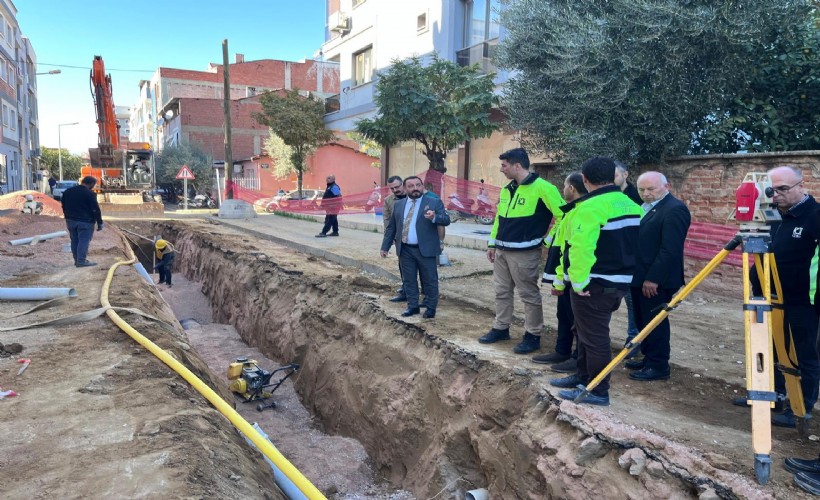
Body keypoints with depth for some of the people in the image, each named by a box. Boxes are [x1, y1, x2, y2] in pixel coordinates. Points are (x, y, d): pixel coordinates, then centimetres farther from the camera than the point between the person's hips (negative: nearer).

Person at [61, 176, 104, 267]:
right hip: (85, 222, -7)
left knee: (74, 240, 14)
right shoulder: (90, 194, -14)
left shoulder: (67, 192, 11)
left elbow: (64, 206, 19)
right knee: (84, 241, -4)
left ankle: (77, 260, 20)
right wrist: (99, 222, -9)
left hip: (71, 220, 8)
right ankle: (81, 261, -6)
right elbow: (96, 209, -14)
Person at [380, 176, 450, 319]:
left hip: (426, 249, -3)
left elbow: (446, 220, -11)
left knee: (429, 280, 4)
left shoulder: (434, 202, -2)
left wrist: (434, 217, -31)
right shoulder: (398, 205, 10)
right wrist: (385, 246, 11)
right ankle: (412, 306, 22)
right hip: (405, 250, 4)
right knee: (409, 280, 10)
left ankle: (431, 307, 17)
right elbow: (391, 227, 14)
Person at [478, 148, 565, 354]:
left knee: (529, 294, 2)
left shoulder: (542, 188, -14)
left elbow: (563, 214, -13)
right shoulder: (507, 189, 12)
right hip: (502, 251, 8)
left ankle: (533, 336, 12)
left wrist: (549, 240, -10)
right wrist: (492, 243, 18)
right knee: (502, 292, 15)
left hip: (524, 252, -8)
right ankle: (500, 328, 28)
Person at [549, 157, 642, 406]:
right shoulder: (631, 206, 9)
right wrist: (622, 272, 20)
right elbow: (630, 244, 14)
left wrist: (578, 282, -18)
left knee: (594, 336, 0)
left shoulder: (590, 208, -19)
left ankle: (598, 391, 9)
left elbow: (580, 249, -25)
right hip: (620, 282, 9)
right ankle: (583, 376, 34)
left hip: (594, 284, -9)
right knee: (590, 330, 22)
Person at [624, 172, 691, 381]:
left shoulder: (674, 209, -16)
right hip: (640, 277, 9)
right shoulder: (645, 207, 14)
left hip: (656, 280, -9)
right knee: (643, 321, 16)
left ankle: (659, 366, 11)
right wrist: (637, 276, 15)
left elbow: (670, 250, -22)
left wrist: (653, 278, -22)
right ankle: (649, 358, 29)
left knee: (655, 321, 0)